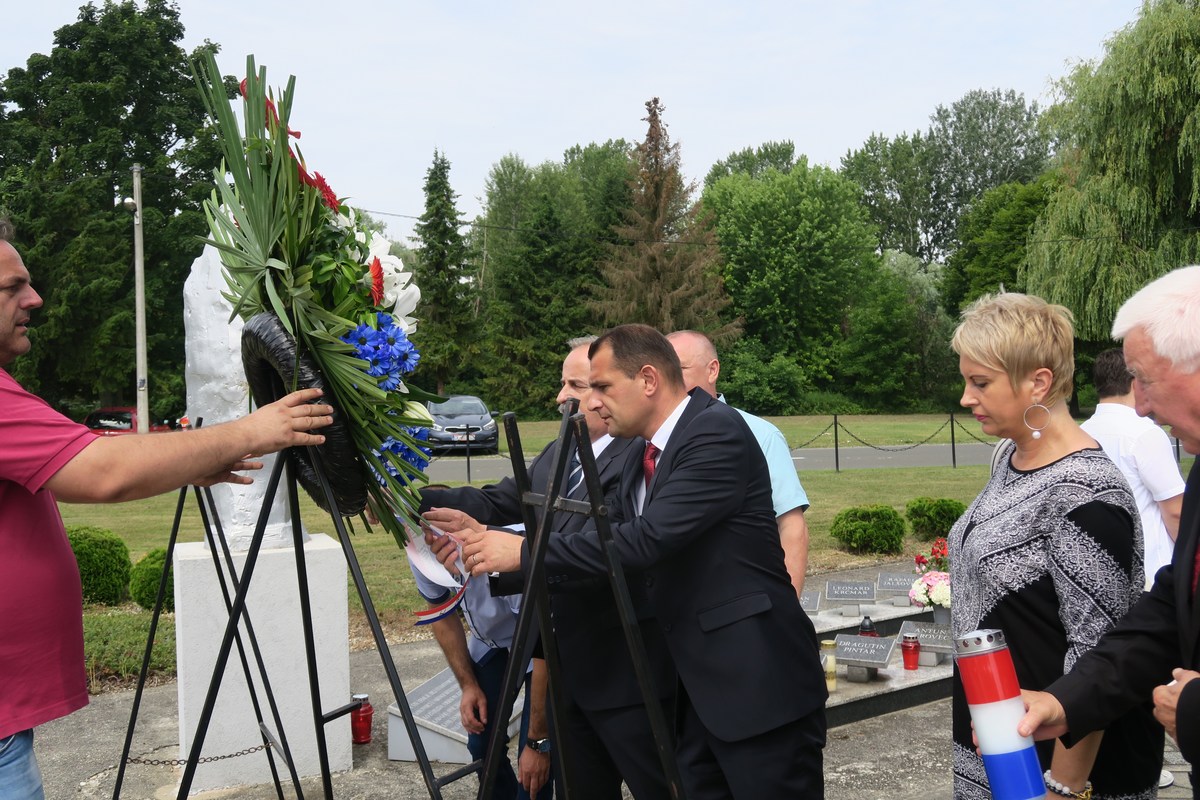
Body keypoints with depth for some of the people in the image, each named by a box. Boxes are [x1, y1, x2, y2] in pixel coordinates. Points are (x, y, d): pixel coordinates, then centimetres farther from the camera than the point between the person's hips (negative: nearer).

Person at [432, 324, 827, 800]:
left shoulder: (718, 432, -16)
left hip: (758, 682, -8)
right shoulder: (640, 459, 12)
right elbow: (617, 551, 11)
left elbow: (649, 539, -25)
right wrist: (499, 560, 2)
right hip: (696, 686, 8)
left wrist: (525, 552, -19)